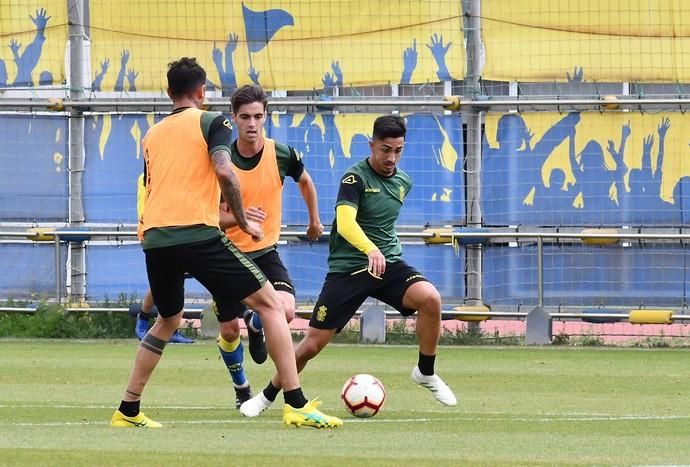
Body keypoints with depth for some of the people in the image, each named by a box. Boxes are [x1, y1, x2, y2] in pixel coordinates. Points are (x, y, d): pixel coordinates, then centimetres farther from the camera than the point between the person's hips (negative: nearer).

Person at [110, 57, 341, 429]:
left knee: (168, 320, 28)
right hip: (197, 234, -6)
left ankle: (127, 411, 24)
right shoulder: (211, 122, 5)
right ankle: (296, 405, -10)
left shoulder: (152, 135, 22)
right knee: (269, 303, 1)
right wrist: (242, 221, 0)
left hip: (154, 239, 6)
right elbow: (224, 172, -12)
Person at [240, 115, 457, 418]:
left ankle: (426, 373, -5)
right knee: (313, 344, -4)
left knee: (430, 298, -26)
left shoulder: (403, 182, 8)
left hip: (390, 262, 4)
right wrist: (371, 250, -46)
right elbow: (345, 222, -30)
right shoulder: (355, 178, -14)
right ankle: (268, 396, 21)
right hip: (348, 267, -4)